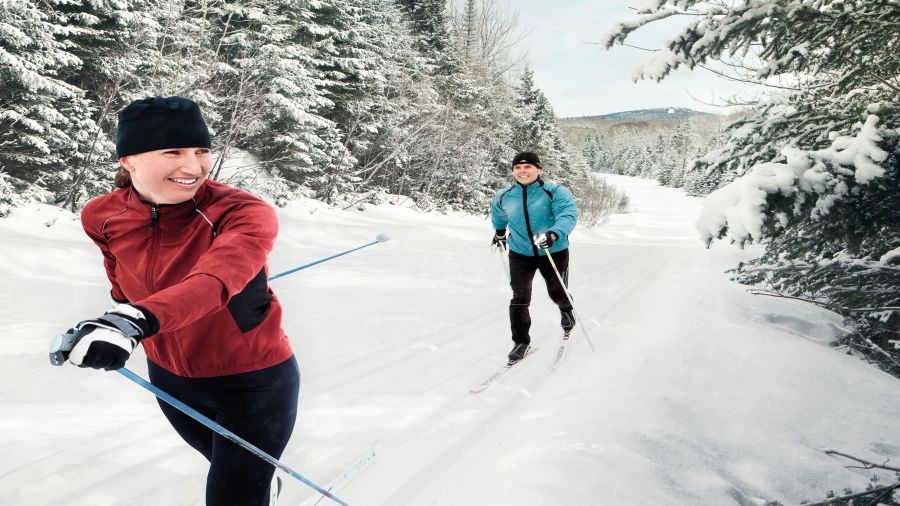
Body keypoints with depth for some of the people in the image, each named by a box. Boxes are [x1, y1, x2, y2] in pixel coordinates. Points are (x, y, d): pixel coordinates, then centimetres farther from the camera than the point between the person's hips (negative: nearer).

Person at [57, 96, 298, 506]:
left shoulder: (244, 212, -28)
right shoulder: (103, 217, -12)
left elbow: (217, 278, -47)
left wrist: (138, 319, -60)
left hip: (253, 383, -5)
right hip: (170, 380, 6)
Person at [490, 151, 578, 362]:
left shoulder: (555, 192, -17)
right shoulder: (504, 197, -3)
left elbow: (568, 216, -30)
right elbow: (497, 212, 20)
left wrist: (552, 235, -48)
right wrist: (499, 232, 32)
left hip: (554, 252, -2)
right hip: (520, 253, 2)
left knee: (557, 293, 14)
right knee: (520, 298, -7)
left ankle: (566, 311, 51)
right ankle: (521, 342, 7)